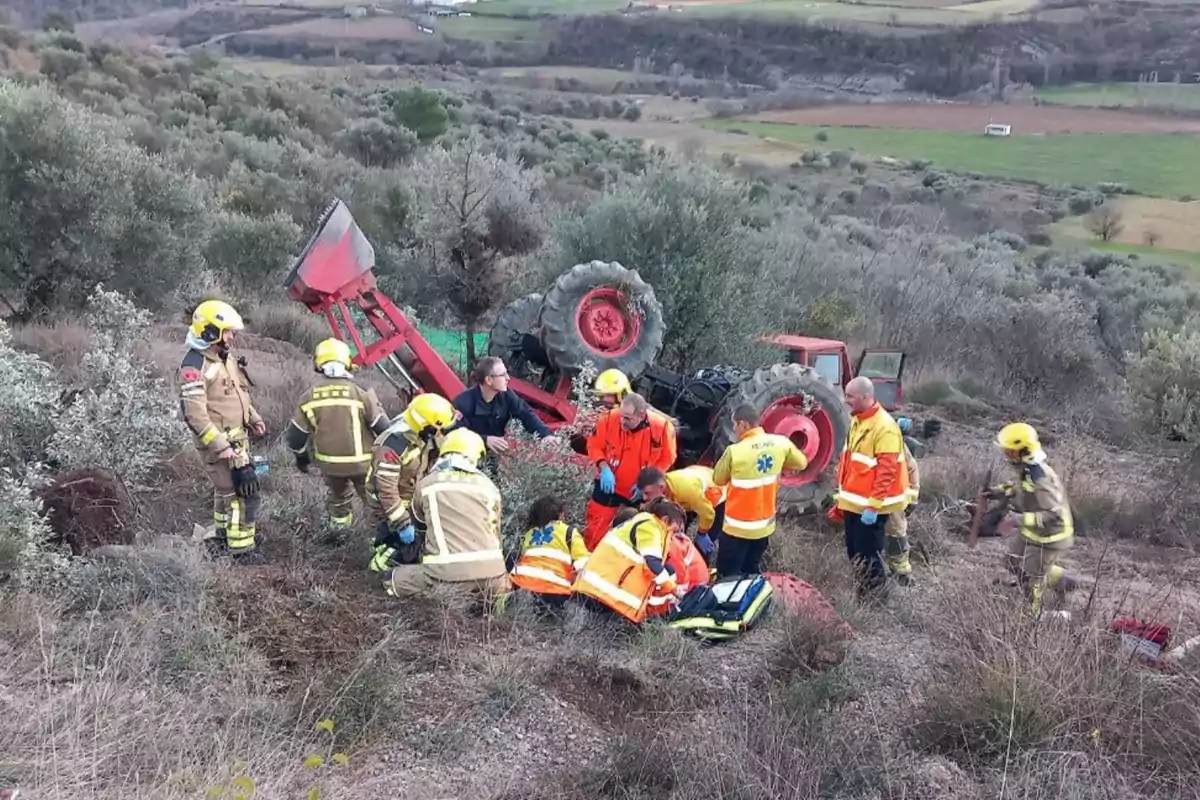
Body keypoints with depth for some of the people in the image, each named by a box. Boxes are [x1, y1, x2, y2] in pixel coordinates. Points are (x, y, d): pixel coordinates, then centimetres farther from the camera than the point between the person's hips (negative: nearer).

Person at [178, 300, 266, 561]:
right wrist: (220, 446, -25)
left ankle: (223, 539, 39)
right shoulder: (195, 366, -21)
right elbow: (195, 414, -24)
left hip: (238, 437, 10)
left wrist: (254, 419, 12)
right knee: (244, 490, -10)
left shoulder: (225, 357, 9)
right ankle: (241, 549, -2)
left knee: (226, 489, 22)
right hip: (219, 441, -10)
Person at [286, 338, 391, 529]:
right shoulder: (361, 392, -14)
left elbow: (296, 435, 2)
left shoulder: (309, 397, -3)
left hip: (329, 463, 4)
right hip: (362, 462, -4)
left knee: (338, 498, 27)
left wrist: (301, 456, 21)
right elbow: (383, 428, -11)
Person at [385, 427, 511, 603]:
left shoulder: (426, 484, 11)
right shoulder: (488, 486, 14)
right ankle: (483, 595, 5)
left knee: (394, 579, 22)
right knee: (503, 583, 35)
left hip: (445, 574, -2)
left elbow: (419, 526, 28)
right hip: (488, 572, 2)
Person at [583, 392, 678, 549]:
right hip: (609, 483, 0)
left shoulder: (662, 427, -25)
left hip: (642, 489, 1)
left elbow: (666, 459, -8)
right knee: (595, 529, 5)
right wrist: (604, 468, -24)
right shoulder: (609, 418, -25)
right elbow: (594, 445, -8)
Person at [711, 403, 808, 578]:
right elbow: (801, 463, 12)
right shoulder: (781, 443, -7)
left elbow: (718, 479, -4)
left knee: (727, 576, 4)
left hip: (738, 528, -5)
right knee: (752, 571, 21)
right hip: (765, 525, 6)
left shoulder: (734, 451, -21)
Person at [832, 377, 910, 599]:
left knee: (867, 555, 0)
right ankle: (860, 594, 30)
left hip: (870, 505, -9)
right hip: (854, 502, 9)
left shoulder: (884, 426, -20)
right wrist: (843, 495, 19)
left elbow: (886, 471, -23)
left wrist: (873, 506, -24)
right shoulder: (857, 420, 9)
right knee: (854, 552, 17)